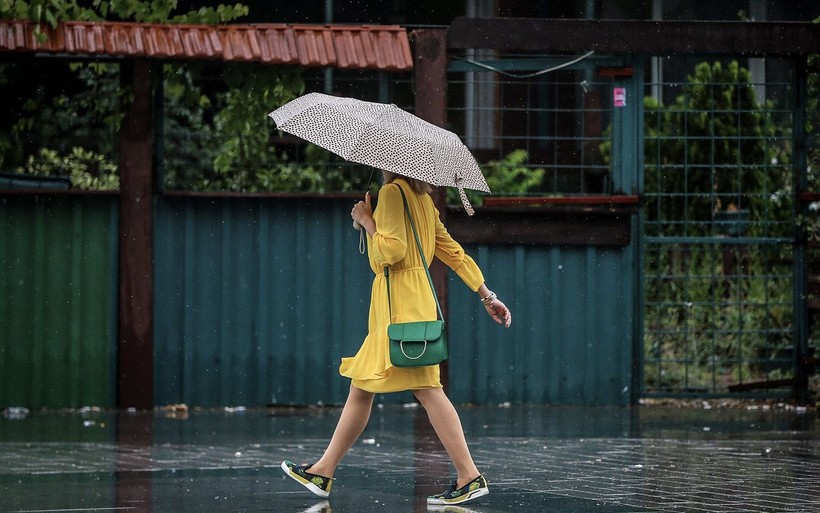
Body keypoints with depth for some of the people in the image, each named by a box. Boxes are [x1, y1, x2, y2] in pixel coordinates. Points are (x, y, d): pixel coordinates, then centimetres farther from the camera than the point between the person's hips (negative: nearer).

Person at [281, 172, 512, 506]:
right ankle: (323, 472, 18)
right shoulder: (422, 199, 17)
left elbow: (392, 250, -20)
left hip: (400, 302, -10)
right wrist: (487, 296, 18)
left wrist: (367, 221, -4)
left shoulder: (392, 191, -10)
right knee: (361, 389, 12)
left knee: (426, 388, -12)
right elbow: (455, 253, 17)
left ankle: (470, 477, -16)